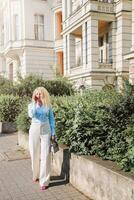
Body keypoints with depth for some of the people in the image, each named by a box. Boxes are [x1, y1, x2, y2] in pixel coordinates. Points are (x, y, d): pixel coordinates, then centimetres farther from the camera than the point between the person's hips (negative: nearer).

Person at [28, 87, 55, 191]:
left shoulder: (48, 106, 3)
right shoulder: (31, 105, 3)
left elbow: (52, 119, 5)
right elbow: (31, 115, -18)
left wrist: (53, 133, 1)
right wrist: (34, 102, -15)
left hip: (45, 131, -1)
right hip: (34, 131, 1)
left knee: (45, 156, -4)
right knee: (35, 154, 9)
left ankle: (44, 181, 2)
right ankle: (36, 175, 32)